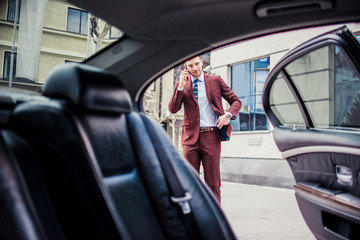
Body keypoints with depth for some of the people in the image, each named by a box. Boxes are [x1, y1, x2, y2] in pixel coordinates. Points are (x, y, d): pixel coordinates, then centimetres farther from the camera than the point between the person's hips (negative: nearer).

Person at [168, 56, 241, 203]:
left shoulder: (215, 80, 11)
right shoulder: (181, 84, 12)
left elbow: (236, 101, 13)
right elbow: (173, 109, 0)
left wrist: (228, 114, -7)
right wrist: (181, 86, -8)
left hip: (211, 135, -1)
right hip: (191, 136, 1)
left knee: (213, 182, 1)